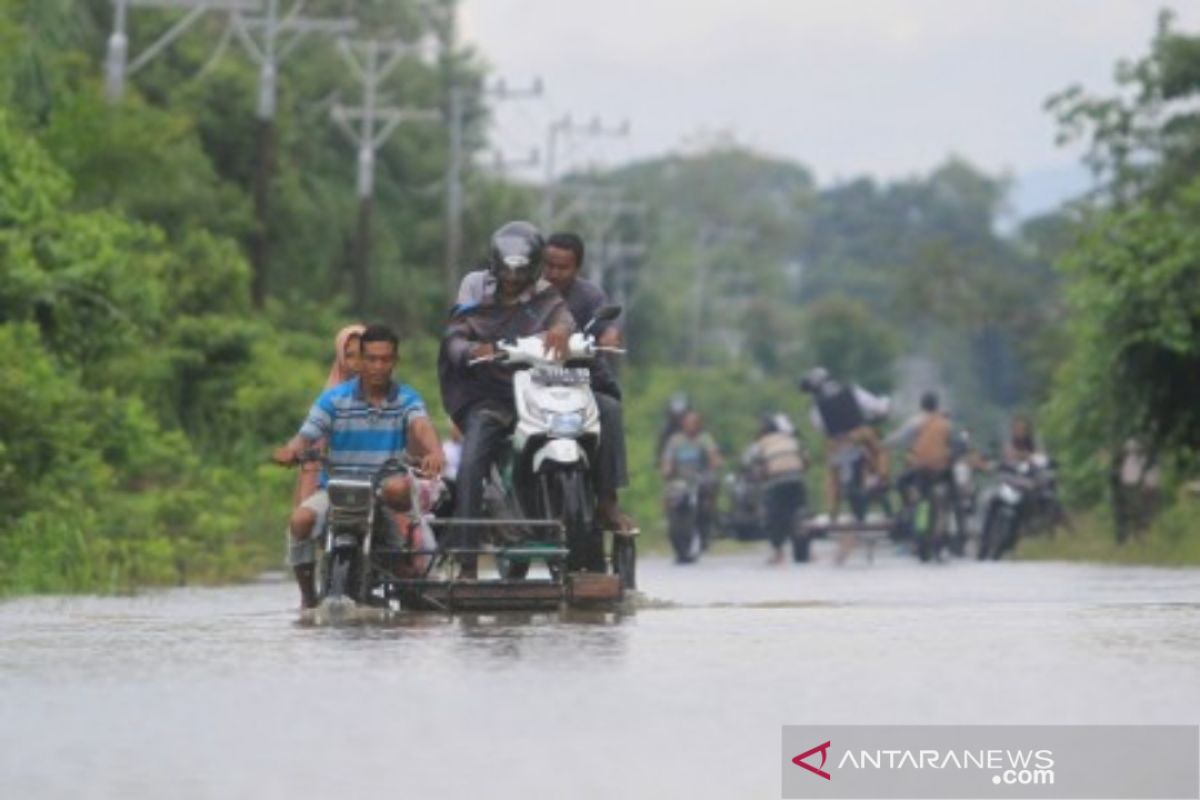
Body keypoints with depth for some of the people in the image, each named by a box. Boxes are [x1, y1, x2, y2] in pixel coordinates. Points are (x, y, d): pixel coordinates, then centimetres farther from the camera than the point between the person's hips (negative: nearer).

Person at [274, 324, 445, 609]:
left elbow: (422, 427, -18)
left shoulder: (407, 399, 2)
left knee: (398, 487, -38)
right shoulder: (334, 399, 2)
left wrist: (435, 453, -43)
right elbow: (306, 436, -7)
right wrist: (290, 451, -33)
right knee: (302, 518, -29)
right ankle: (307, 594, -7)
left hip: (385, 483, -1)